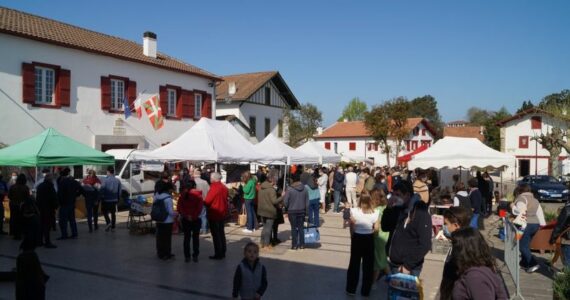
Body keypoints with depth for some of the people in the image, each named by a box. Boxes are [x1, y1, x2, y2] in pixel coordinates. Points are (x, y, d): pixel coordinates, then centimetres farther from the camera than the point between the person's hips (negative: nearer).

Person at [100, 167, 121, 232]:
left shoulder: (105, 180, -13)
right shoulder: (117, 180, 2)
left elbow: (102, 190, -15)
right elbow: (119, 191, 8)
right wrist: (118, 199, 17)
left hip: (106, 200, -4)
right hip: (114, 200, 4)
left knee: (104, 211, 14)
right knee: (113, 213, 12)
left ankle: (108, 222, -7)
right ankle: (113, 227, 14)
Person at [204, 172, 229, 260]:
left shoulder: (214, 187, -18)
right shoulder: (224, 187, 6)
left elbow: (207, 201, -17)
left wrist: (203, 202, 3)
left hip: (214, 214, -8)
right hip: (222, 213, 8)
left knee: (215, 234, -1)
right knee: (221, 233, 15)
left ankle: (218, 254, 3)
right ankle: (222, 253, 22)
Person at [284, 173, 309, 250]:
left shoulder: (289, 189, -14)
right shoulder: (304, 189, -1)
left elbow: (285, 201, -11)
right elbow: (307, 201, 4)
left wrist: (287, 208, 6)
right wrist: (305, 209, 14)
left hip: (292, 211, -3)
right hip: (302, 211, 4)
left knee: (294, 228, 4)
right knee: (301, 227, 11)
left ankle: (294, 245, 7)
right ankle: (302, 244, 14)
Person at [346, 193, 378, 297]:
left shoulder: (354, 211, -12)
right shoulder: (374, 213, -11)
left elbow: (351, 227, -4)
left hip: (357, 238, 0)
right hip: (369, 239, 0)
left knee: (354, 263, 15)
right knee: (368, 265, 14)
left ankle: (351, 289, 25)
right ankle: (365, 291, 23)